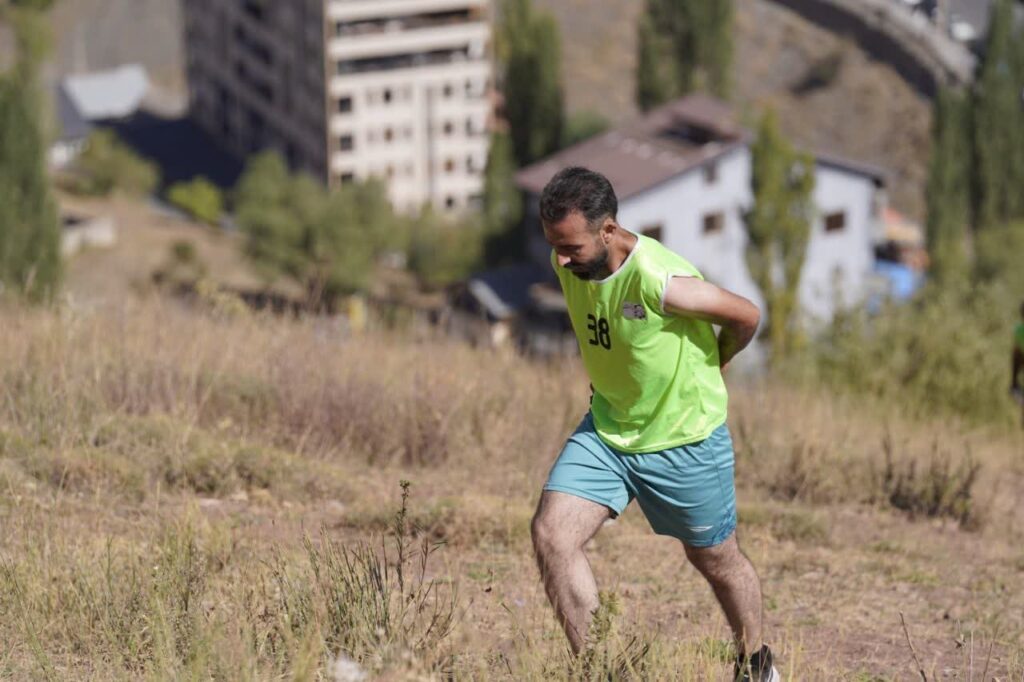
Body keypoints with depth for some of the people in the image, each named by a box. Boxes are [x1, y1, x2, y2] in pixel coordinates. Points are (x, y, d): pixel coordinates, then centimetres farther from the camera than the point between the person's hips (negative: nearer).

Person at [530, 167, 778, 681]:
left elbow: (746, 316, -14)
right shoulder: (567, 264, -11)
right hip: (606, 428, 5)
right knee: (551, 533, -14)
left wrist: (708, 368, 4)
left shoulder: (660, 282, -32)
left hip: (685, 439, -5)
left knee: (717, 560, 13)